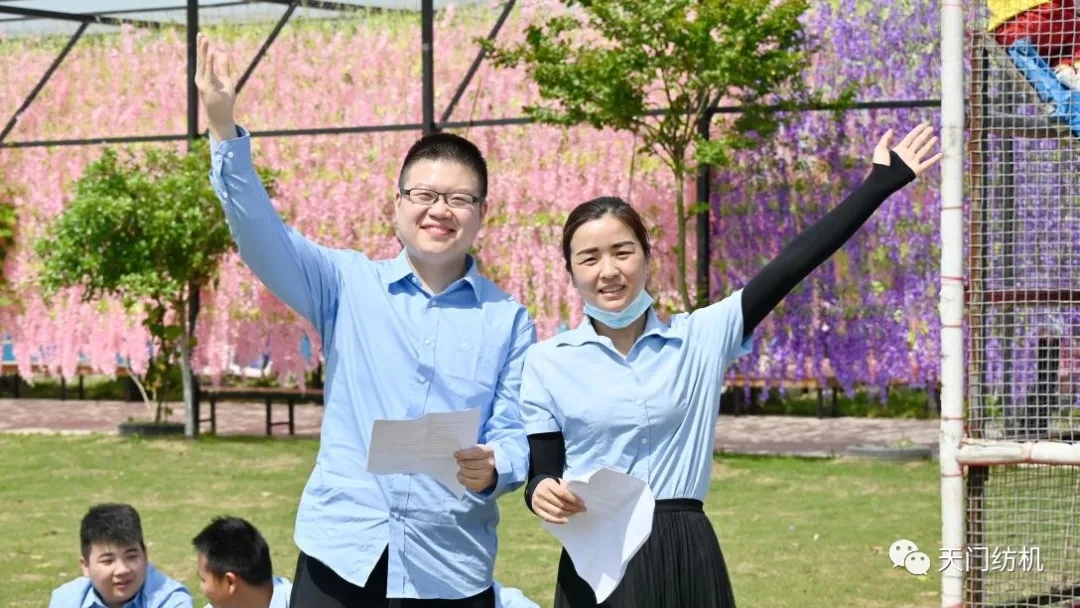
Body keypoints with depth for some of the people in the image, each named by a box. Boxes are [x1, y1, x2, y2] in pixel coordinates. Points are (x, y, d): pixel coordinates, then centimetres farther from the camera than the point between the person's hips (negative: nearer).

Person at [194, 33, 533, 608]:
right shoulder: (349, 285, 7)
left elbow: (518, 433, 2)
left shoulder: (508, 320, 7)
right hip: (341, 552, 0)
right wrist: (224, 130, -18)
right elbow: (263, 238, -6)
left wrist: (494, 468, -22)